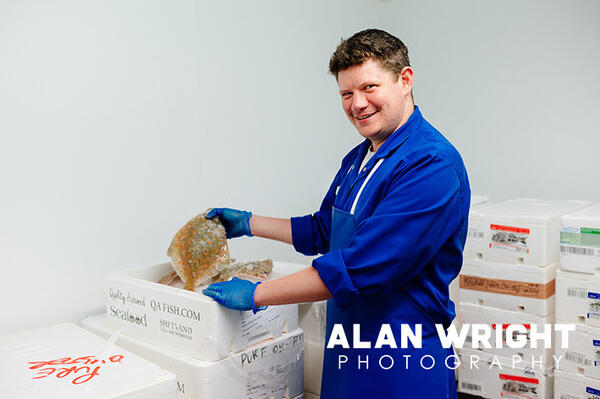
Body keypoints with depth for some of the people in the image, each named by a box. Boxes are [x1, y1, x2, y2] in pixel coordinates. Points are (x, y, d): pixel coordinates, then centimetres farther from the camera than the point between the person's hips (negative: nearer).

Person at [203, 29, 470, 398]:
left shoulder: (432, 164, -23)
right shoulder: (358, 158, 6)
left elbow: (358, 270, -28)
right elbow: (323, 231, 19)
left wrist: (255, 293, -20)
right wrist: (248, 223, 17)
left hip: (403, 367, -7)